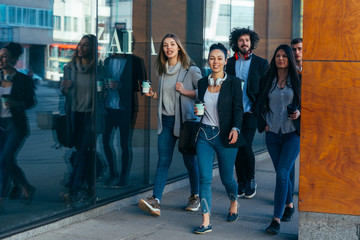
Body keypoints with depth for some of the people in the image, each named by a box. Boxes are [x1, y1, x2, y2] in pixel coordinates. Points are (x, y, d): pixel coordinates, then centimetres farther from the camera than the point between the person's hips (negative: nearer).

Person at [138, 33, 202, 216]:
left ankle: (195, 196, 24)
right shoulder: (163, 71, 13)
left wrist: (185, 91, -16)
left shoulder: (191, 70, -4)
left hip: (185, 119, -4)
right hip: (166, 120, 4)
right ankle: (155, 200, -10)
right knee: (163, 161, -3)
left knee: (189, 160, 6)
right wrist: (153, 94, 5)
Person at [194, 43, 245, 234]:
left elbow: (238, 109, -7)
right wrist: (197, 110, -3)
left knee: (226, 178, 9)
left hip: (225, 136, -3)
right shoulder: (202, 83, 10)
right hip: (204, 135, 3)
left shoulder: (233, 83, -2)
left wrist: (235, 129, -22)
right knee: (204, 178, -5)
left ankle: (234, 203, 41)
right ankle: (206, 222, -2)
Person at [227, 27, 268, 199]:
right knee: (237, 148, 5)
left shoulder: (261, 63, 3)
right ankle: (242, 183, 18)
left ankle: (251, 181, 8)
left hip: (250, 112, -3)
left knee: (246, 146, -12)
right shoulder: (229, 63, 9)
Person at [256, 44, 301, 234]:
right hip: (273, 133, 4)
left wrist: (299, 113, -12)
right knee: (281, 173, 12)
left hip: (292, 133, -3)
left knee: (282, 174, -13)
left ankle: (276, 220, -13)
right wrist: (264, 122, 5)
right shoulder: (267, 80, 8)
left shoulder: (298, 80, 1)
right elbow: (261, 104, 16)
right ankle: (289, 205, 36)